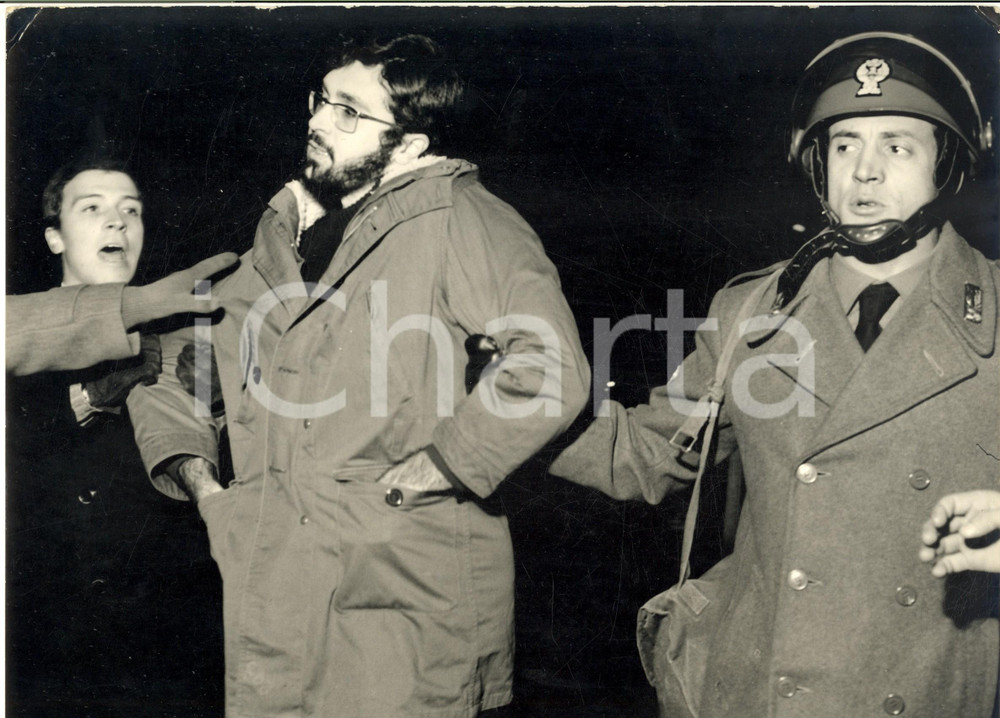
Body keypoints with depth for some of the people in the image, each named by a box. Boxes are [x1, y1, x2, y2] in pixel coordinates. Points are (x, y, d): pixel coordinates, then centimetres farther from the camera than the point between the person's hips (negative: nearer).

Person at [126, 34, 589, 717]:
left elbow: (550, 368, -21)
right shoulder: (284, 230, 14)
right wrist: (191, 467, 7)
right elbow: (180, 358, 23)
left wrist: (425, 475, -16)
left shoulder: (457, 219, -7)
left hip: (408, 594, -5)